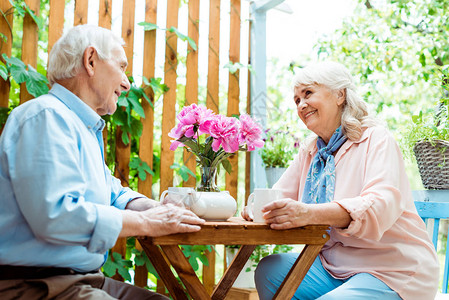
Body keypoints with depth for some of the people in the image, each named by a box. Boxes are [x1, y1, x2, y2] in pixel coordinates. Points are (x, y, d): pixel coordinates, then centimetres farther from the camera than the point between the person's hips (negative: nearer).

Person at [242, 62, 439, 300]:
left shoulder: (376, 140, -10)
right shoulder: (309, 152, 14)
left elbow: (382, 206, -27)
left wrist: (309, 213, -43)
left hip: (392, 275, -7)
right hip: (333, 268, 7)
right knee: (269, 269, -15)